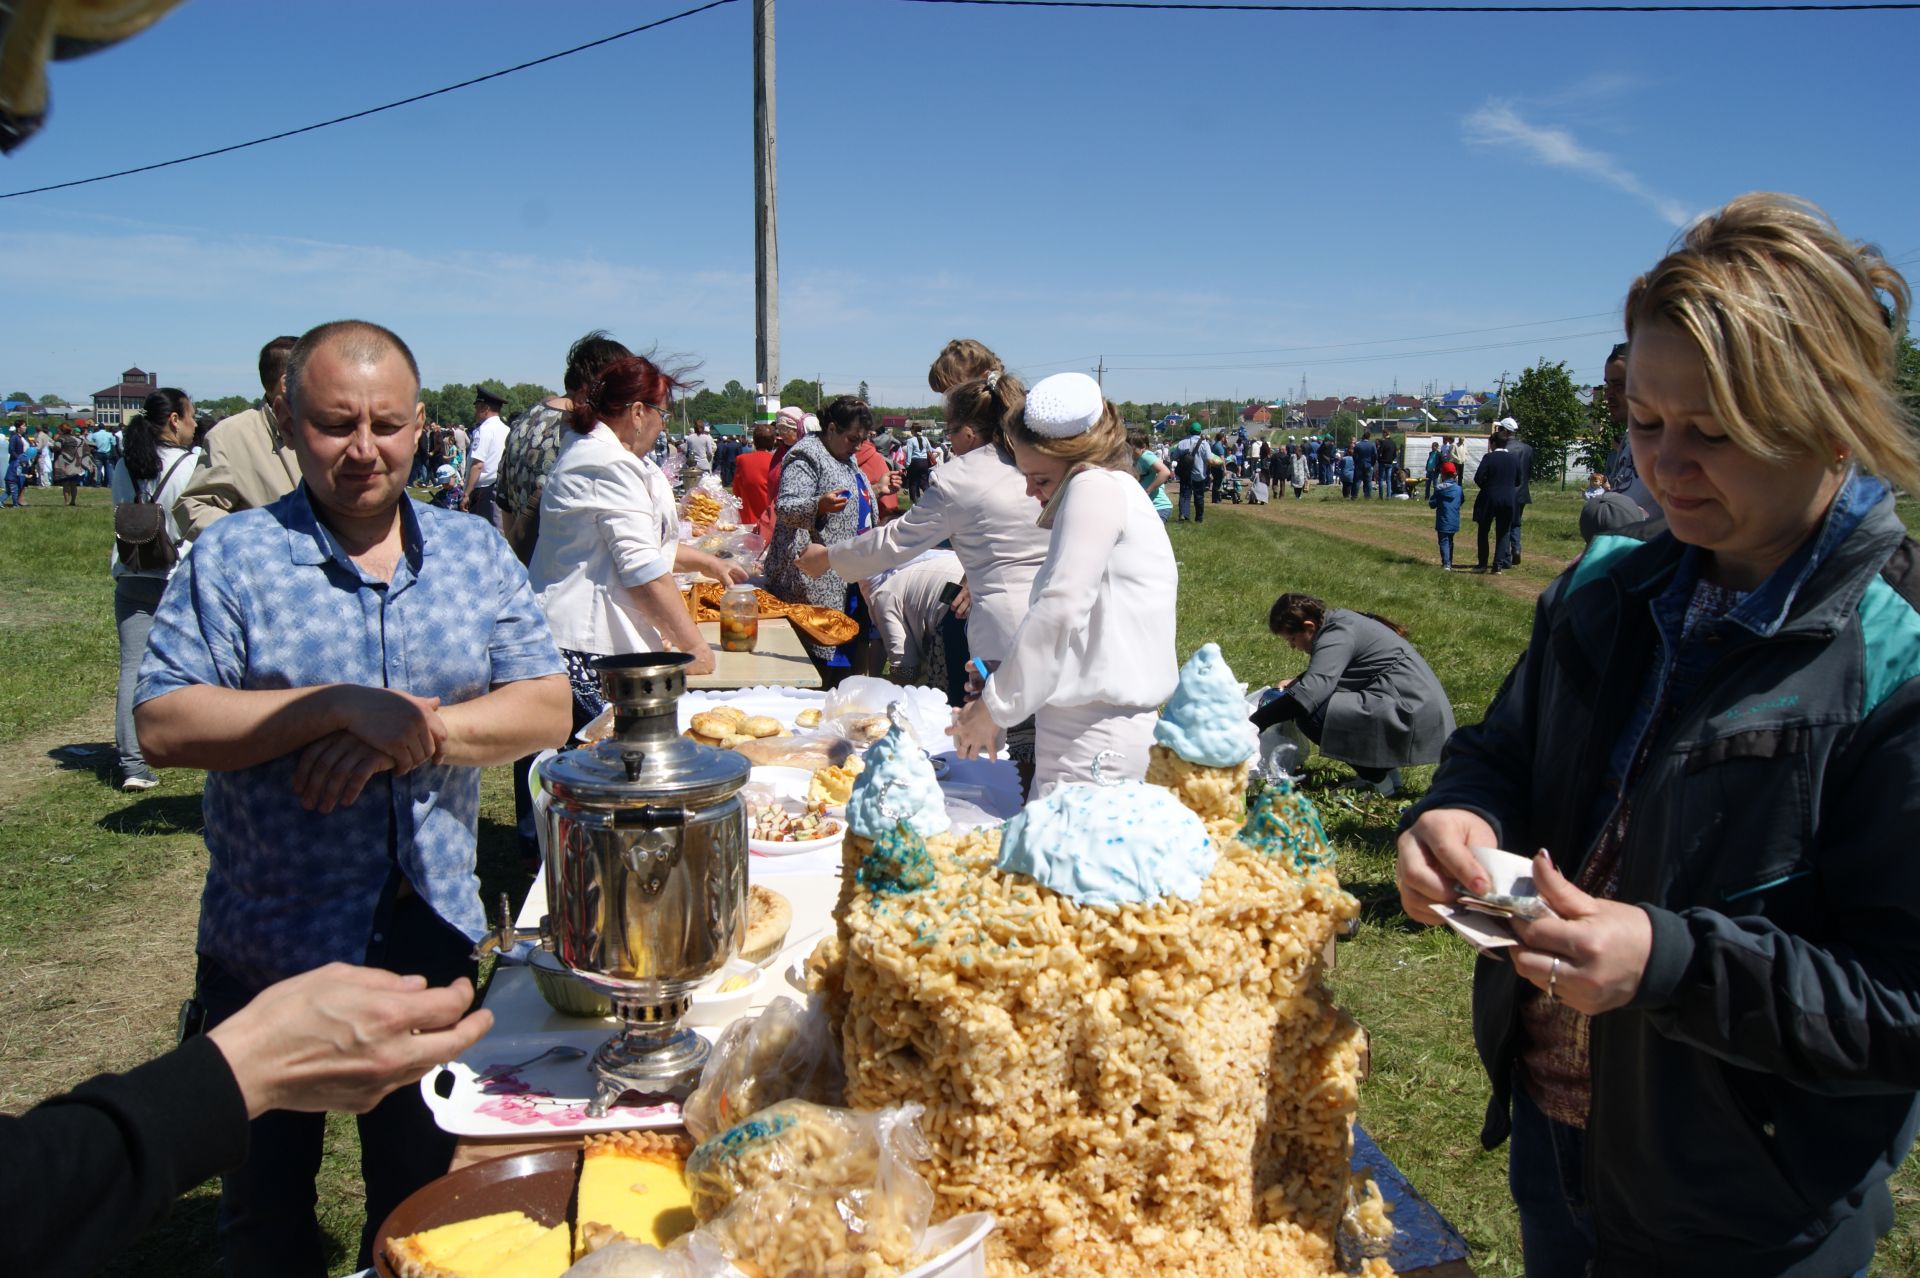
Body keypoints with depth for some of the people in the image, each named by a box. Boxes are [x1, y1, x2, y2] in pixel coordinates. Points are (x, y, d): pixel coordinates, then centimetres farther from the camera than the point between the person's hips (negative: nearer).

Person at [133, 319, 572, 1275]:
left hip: (431, 932, 2)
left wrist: (410, 735, -20)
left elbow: (547, 708, -7)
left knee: (422, 1194, 21)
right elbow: (162, 727, -15)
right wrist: (337, 705, -26)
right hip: (269, 948, -2)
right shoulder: (231, 558, -8)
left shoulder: (476, 553, 0)